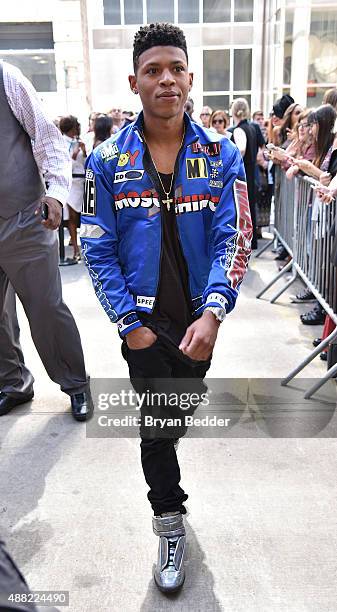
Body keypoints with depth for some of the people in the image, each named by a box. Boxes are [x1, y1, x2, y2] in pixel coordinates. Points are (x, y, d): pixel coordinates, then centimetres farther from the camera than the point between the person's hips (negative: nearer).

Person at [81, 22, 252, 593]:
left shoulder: (221, 155, -5)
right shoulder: (108, 160, -6)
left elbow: (233, 239, -10)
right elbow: (98, 250, -6)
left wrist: (213, 314, -23)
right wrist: (130, 323, -12)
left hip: (200, 316, 2)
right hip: (144, 316, -1)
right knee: (157, 423, 2)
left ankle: (161, 453, 52)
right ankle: (170, 524, 24)